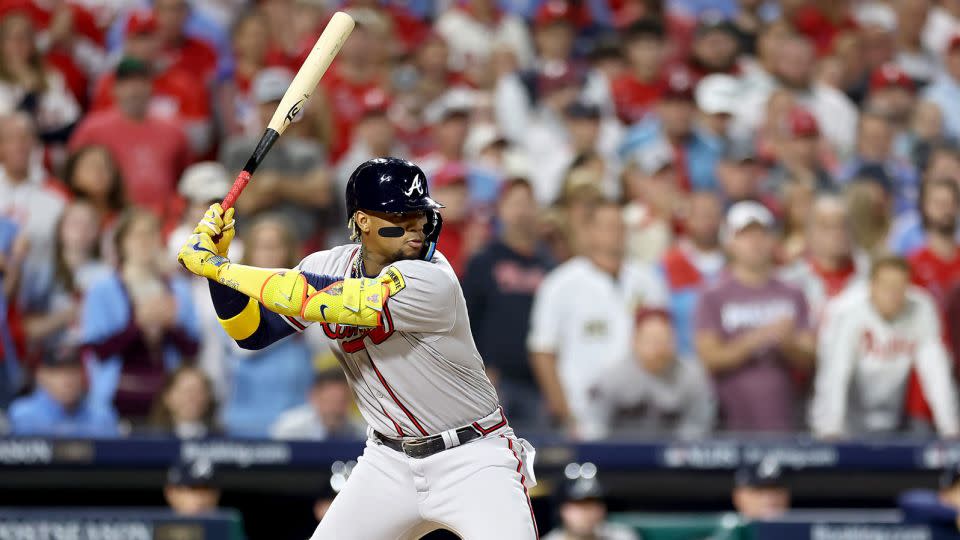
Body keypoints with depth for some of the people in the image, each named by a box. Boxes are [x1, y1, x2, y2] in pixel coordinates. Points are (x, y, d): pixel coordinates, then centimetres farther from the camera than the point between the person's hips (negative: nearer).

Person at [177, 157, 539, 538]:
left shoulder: (431, 282, -24)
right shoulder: (330, 265, -3)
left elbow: (315, 300, -31)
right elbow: (253, 332, 1)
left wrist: (217, 266, -25)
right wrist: (215, 258, -13)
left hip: (471, 460, -5)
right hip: (390, 461, 6)